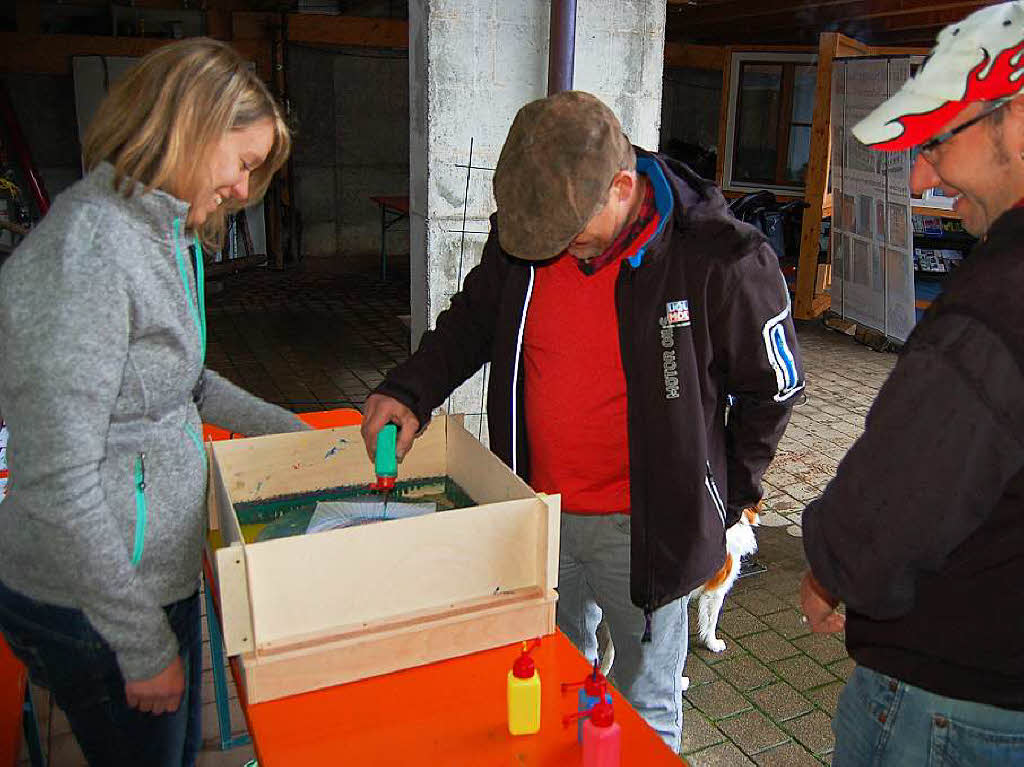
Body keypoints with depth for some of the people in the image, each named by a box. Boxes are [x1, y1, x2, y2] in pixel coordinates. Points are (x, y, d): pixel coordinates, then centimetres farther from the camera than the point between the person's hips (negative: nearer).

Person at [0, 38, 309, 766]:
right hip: (94, 613, -9)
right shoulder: (83, 250, -25)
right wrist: (144, 644, -19)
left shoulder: (160, 235, 6)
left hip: (163, 572, 9)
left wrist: (288, 429, 19)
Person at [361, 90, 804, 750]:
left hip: (642, 528, -4)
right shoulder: (522, 233, -6)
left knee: (646, 708, 16)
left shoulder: (720, 260, -19)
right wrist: (412, 389, -5)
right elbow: (474, 319, 10)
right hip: (539, 512, 5)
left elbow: (773, 386, -6)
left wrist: (729, 493, -1)